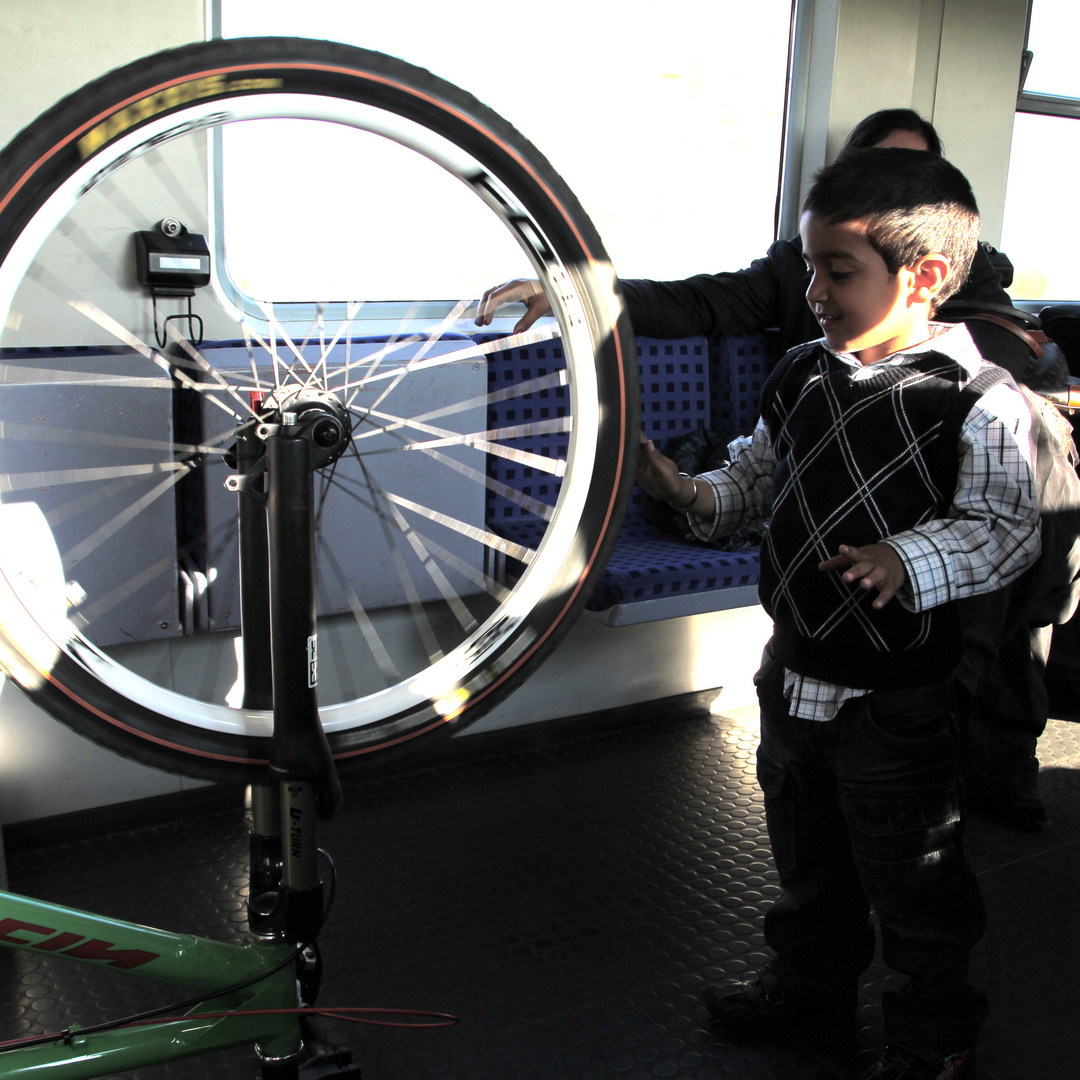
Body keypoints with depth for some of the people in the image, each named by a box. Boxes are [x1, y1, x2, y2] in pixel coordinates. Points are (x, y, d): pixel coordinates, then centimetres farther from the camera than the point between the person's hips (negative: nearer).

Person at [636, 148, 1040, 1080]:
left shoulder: (980, 402, -17)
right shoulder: (800, 379, 2)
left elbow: (1003, 528, -22)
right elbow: (761, 477, 13)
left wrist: (906, 560, -39)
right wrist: (697, 494, -6)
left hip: (897, 698, -6)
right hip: (794, 672, 6)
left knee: (912, 875, 12)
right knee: (804, 846, 25)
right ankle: (813, 976, 49)